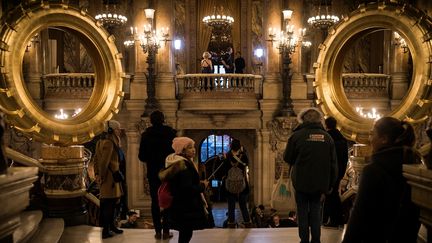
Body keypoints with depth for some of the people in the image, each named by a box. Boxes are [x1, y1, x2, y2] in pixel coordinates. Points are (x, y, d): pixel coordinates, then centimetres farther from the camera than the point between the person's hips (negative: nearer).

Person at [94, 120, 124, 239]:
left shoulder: (102, 142, 13)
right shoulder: (109, 143, -19)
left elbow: (96, 159, 16)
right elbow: (104, 162, -23)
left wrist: (97, 173, 12)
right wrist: (102, 177, -14)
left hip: (110, 177, 10)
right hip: (110, 177, -10)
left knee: (111, 203, 18)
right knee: (108, 204, -3)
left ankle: (111, 226, 28)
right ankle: (105, 230, 3)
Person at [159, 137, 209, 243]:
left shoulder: (175, 163, 10)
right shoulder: (184, 166, -21)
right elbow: (187, 189, -27)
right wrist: (203, 186, -10)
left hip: (179, 205, 10)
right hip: (186, 207, -10)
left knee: (184, 233, 16)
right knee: (186, 233, -2)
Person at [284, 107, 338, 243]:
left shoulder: (297, 135, -10)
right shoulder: (327, 137, -2)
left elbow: (287, 158, 0)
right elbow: (333, 165, -1)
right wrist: (328, 187, 4)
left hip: (302, 182, -2)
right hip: (320, 184, 2)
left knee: (303, 213, 11)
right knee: (316, 213, 13)